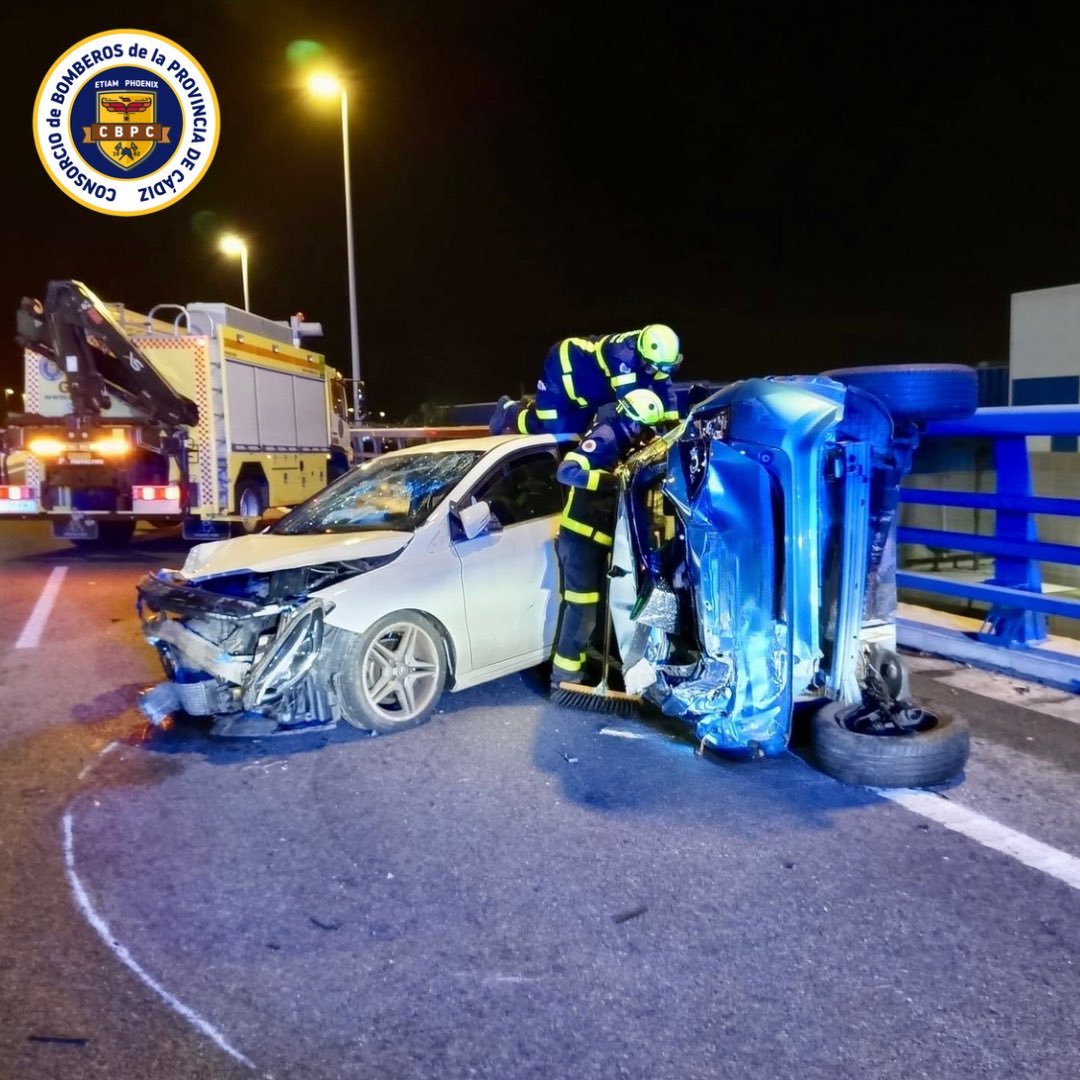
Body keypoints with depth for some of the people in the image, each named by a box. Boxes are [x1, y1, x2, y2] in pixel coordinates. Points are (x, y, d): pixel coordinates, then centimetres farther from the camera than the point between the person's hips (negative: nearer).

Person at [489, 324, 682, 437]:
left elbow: (664, 387, -9)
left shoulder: (653, 352, -15)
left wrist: (673, 422, -17)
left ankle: (531, 408, 33)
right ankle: (510, 411, 14)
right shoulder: (623, 354, -40)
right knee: (551, 427, -13)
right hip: (565, 365, -9)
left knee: (577, 426, 14)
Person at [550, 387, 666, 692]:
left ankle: (574, 665, 29)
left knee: (584, 606, 17)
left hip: (591, 538, 10)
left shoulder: (620, 442, 13)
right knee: (582, 607, -8)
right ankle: (564, 674, 0)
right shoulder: (605, 436, -15)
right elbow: (567, 471, -29)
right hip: (581, 537, -10)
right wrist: (611, 480, -37)